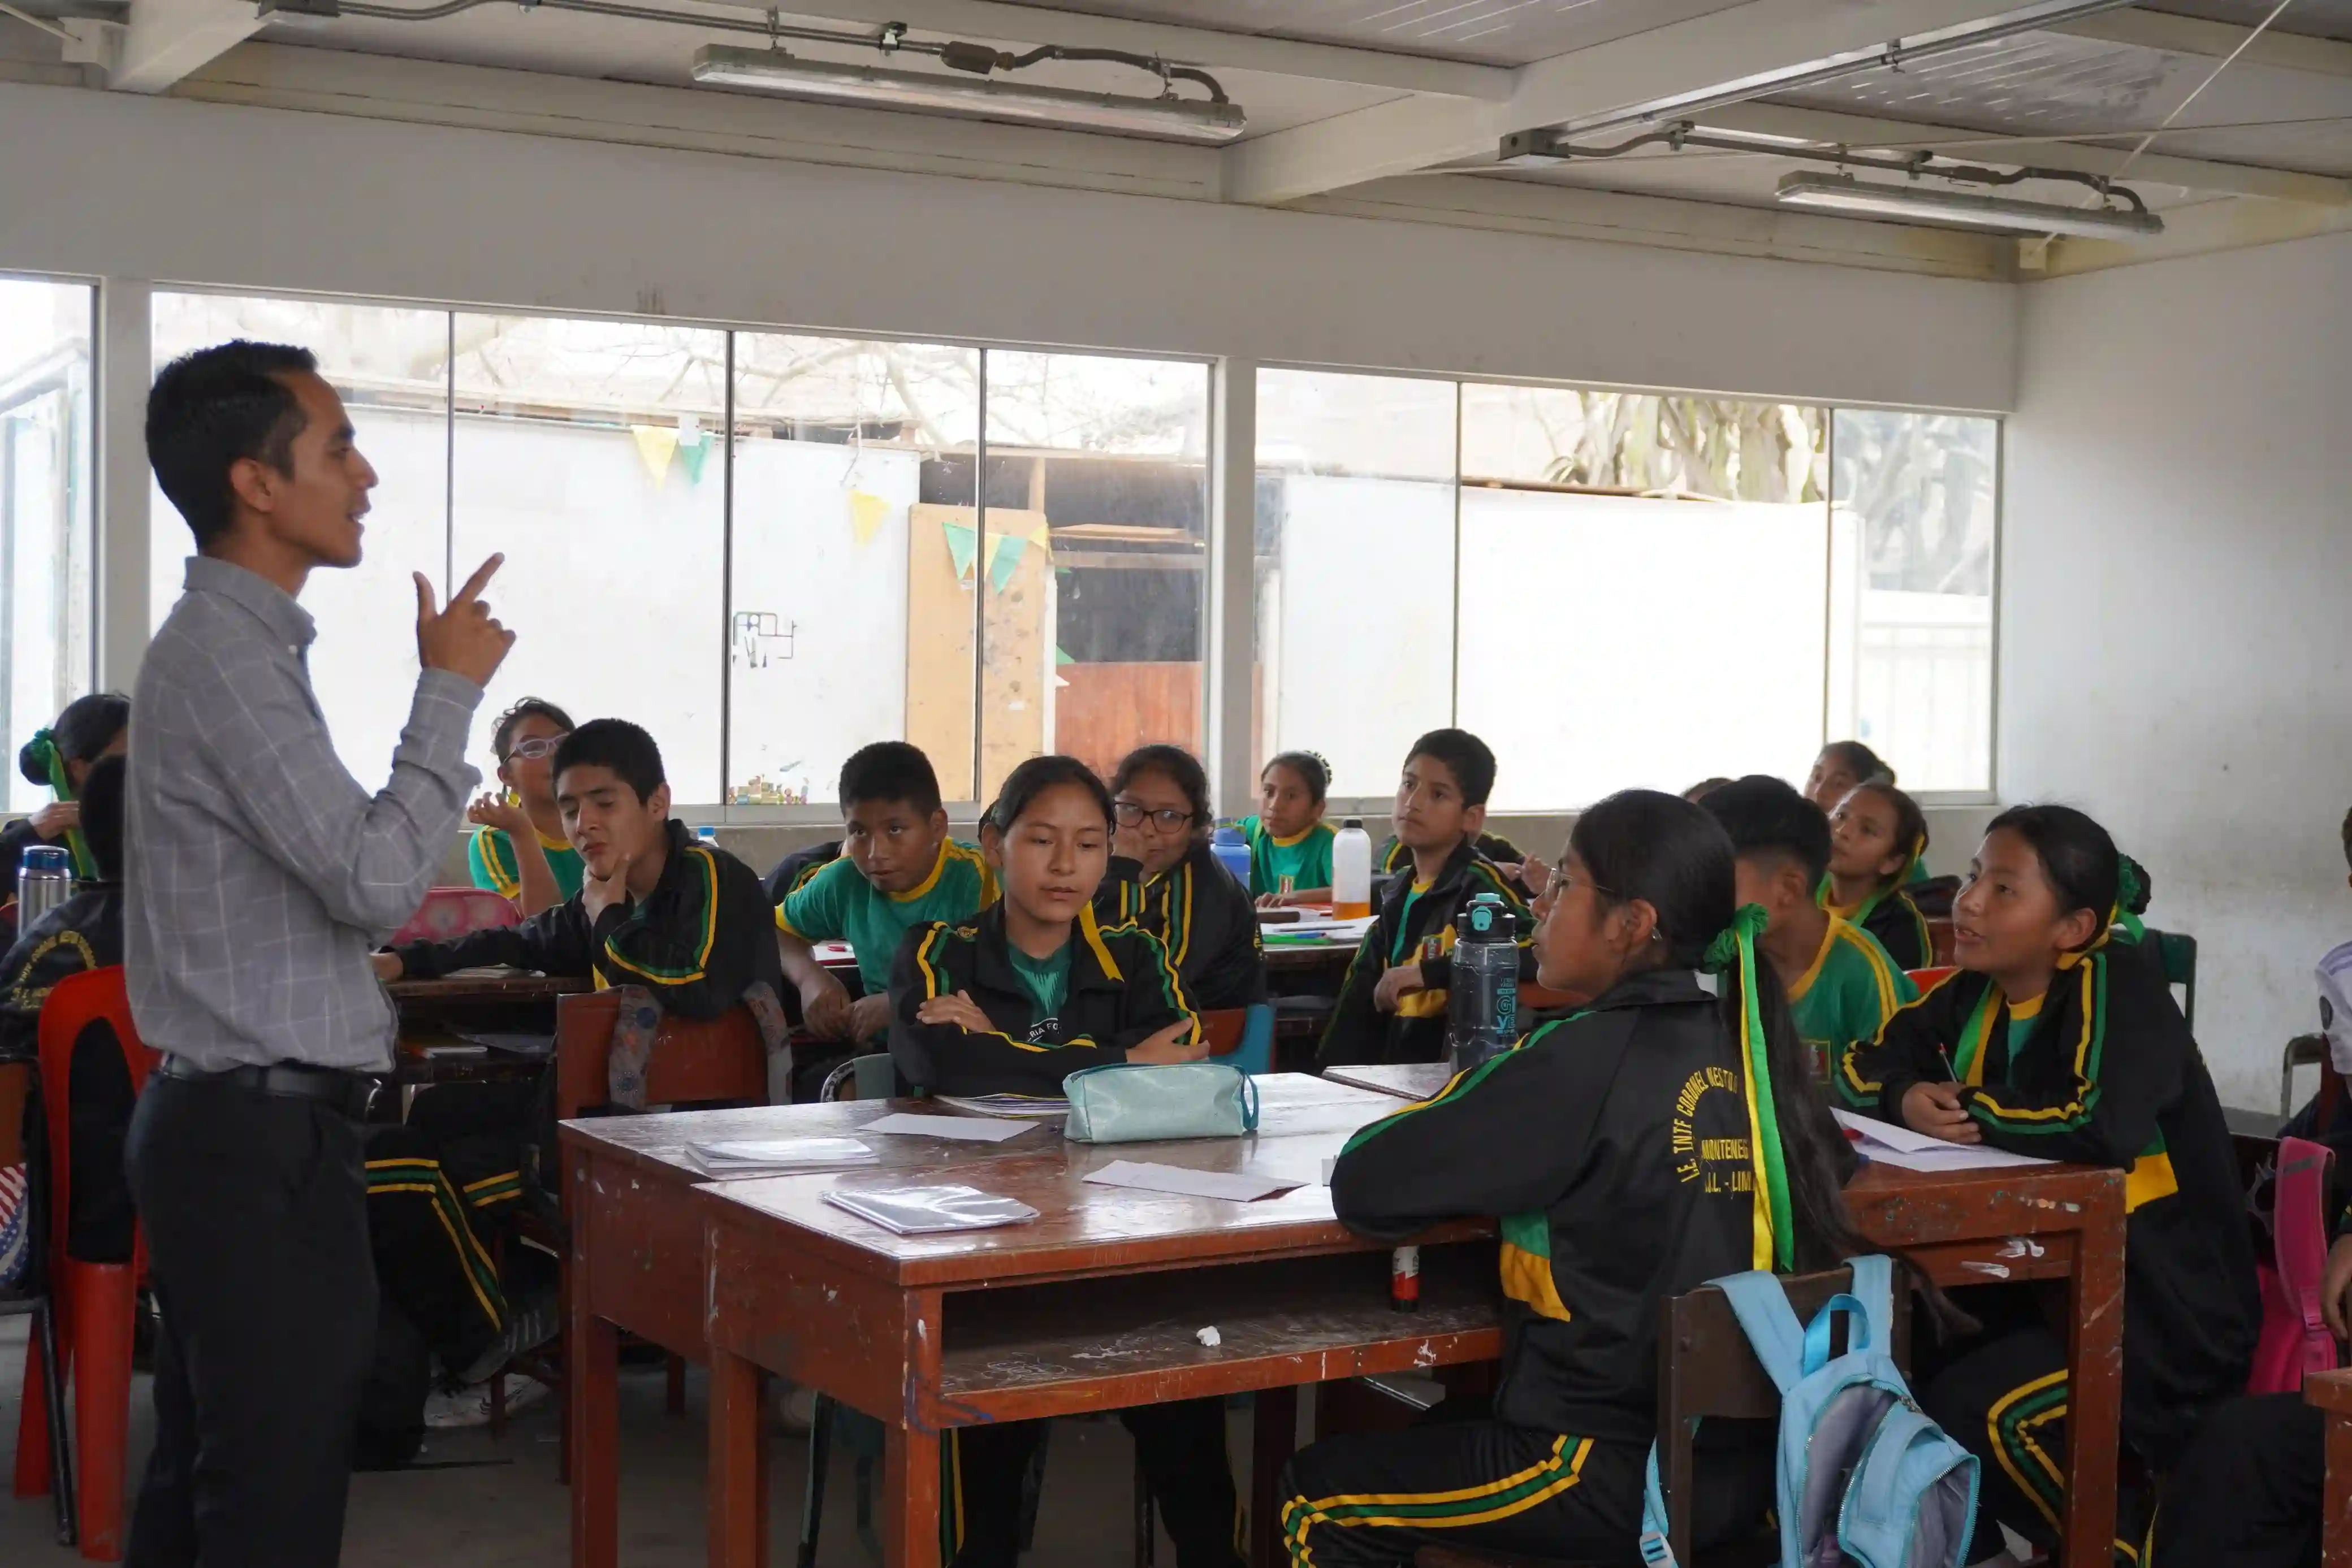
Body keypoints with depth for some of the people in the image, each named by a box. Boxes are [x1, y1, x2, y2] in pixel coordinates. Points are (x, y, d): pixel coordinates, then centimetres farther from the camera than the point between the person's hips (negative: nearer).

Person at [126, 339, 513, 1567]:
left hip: (223, 1125, 10)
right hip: (264, 1136, -10)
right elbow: (375, 881, -22)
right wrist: (449, 691, -15)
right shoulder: (227, 659, -17)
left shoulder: (226, 644, 15)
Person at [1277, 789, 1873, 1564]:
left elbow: (1366, 1188, -20)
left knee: (1317, 1492, 13)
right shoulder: (1750, 1042, -1)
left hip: (1622, 1478, -7)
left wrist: (1473, 1120, 2)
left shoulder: (1590, 1058, -20)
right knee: (1443, 1428, 32)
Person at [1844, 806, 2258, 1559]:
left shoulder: (2115, 983, -20)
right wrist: (1908, 1097, -13)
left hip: (2161, 1301, -8)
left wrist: (1967, 1108, -19)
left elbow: (2106, 1126, -36)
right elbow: (1868, 1059, 12)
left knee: (1976, 1410, -25)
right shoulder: (1978, 989, 2)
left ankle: (2119, 1538, 1)